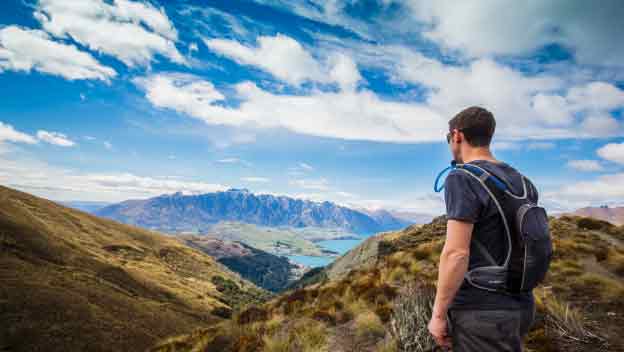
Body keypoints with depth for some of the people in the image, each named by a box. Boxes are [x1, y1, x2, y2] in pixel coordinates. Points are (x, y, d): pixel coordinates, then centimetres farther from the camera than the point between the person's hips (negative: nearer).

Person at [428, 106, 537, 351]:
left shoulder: (462, 179, -17)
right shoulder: (521, 182, 8)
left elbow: (456, 254, -24)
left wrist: (438, 314, -15)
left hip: (481, 312, -8)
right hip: (520, 306, 8)